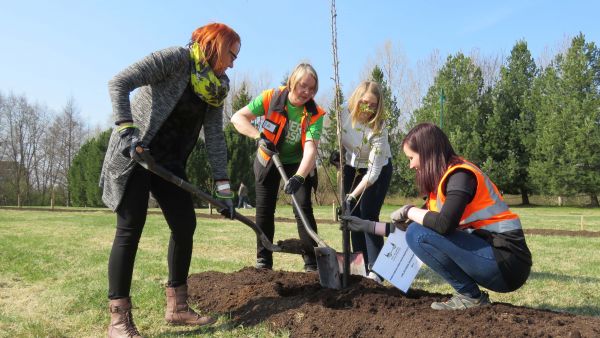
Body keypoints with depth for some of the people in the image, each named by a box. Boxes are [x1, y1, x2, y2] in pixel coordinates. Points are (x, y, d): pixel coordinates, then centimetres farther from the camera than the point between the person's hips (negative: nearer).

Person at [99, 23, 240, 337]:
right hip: (133, 153, -7)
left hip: (169, 160, 8)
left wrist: (223, 188, -2)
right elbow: (119, 83, -20)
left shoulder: (215, 88, 7)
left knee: (185, 225, 3)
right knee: (130, 227, -9)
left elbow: (215, 138, 3)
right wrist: (127, 130, -31)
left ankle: (177, 307, 16)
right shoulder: (176, 58, -14)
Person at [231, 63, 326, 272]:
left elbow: (310, 148, -35)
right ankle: (263, 262, 13)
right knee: (264, 210, 0)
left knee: (303, 208, -12)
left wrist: (299, 177, -50)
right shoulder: (270, 98, -21)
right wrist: (259, 136, -36)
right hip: (267, 161, 1)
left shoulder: (315, 114, -23)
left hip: (297, 163, -1)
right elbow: (237, 118, -21)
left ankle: (312, 263, -2)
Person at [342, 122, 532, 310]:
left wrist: (409, 211, -12)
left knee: (419, 234, -18)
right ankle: (470, 293, 10)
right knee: (417, 231, 12)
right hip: (489, 251, 9)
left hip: (506, 262, -9)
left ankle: (471, 296, -4)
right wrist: (369, 226, 18)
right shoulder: (444, 178, 12)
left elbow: (444, 224, -32)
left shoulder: (460, 174, -15)